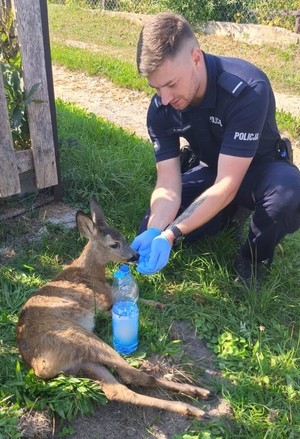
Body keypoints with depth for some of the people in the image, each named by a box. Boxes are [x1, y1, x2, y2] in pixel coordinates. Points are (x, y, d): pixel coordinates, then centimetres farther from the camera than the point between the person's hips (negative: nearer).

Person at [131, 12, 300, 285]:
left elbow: (227, 186, -37)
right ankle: (229, 213, 14)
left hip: (260, 167, -4)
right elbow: (168, 185, -20)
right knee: (151, 233, -10)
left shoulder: (248, 89, -35)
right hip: (212, 170, 5)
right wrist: (155, 231, -39)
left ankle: (251, 262, -8)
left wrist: (171, 234, -46)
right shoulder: (160, 109, -18)